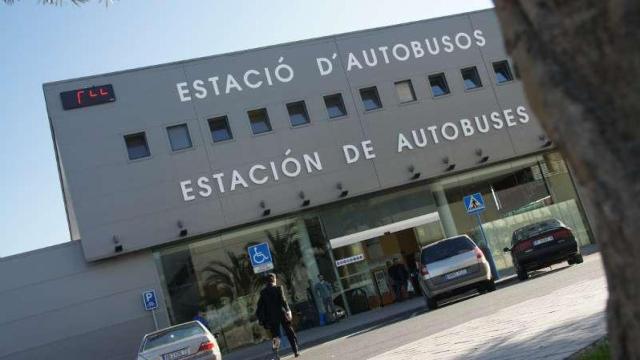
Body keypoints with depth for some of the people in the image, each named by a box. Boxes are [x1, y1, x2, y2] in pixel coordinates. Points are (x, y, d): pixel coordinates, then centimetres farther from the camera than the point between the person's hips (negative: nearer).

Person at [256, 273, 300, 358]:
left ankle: (276, 353, -10)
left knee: (275, 335, 9)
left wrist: (259, 316, 11)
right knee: (290, 333, 11)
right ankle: (296, 351, 13)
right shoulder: (278, 288, -6)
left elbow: (260, 305, 5)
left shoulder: (263, 292, 3)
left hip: (271, 317, 2)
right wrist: (288, 310, -15)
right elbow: (283, 300, -15)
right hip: (281, 313, -2)